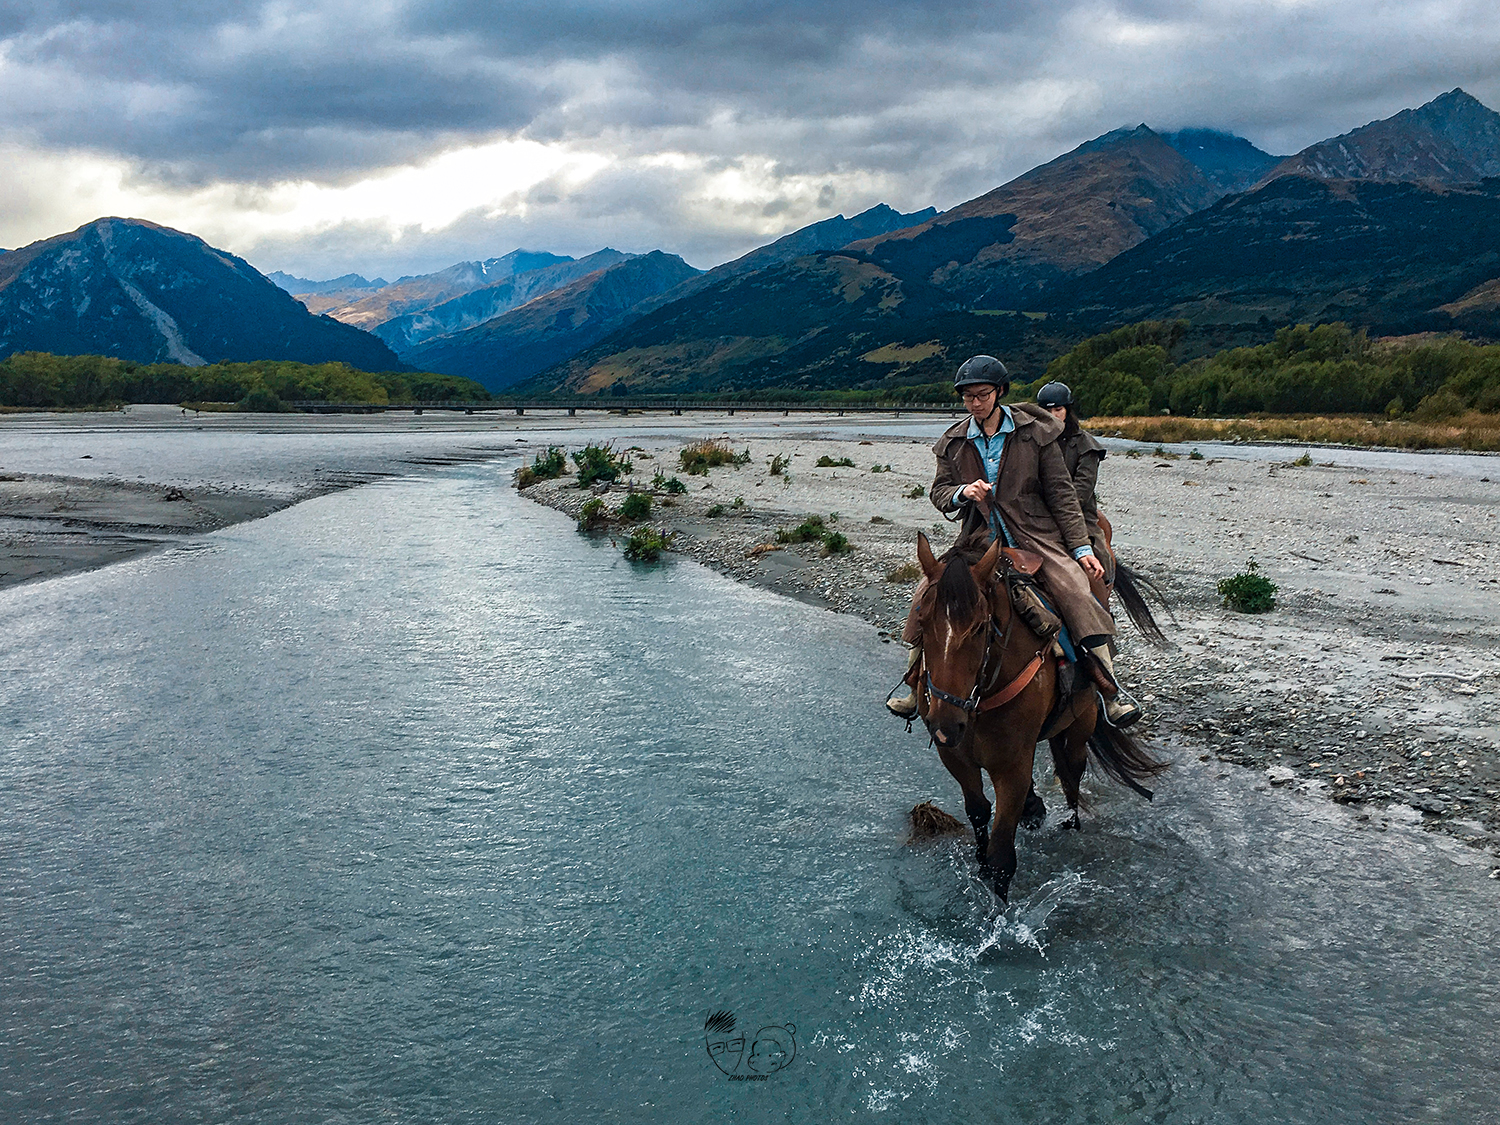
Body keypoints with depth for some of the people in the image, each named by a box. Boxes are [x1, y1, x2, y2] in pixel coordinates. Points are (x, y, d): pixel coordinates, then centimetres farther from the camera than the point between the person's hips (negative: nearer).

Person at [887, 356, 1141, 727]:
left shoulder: (1035, 433, -1)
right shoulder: (954, 442, 6)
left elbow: (1061, 493, 0)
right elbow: (939, 491, 10)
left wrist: (1082, 547, -5)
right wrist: (962, 492, -15)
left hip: (1035, 534, -2)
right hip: (978, 539, 3)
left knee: (1077, 593, -25)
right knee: (926, 595, -12)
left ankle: (1111, 695, -17)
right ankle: (916, 691, 5)